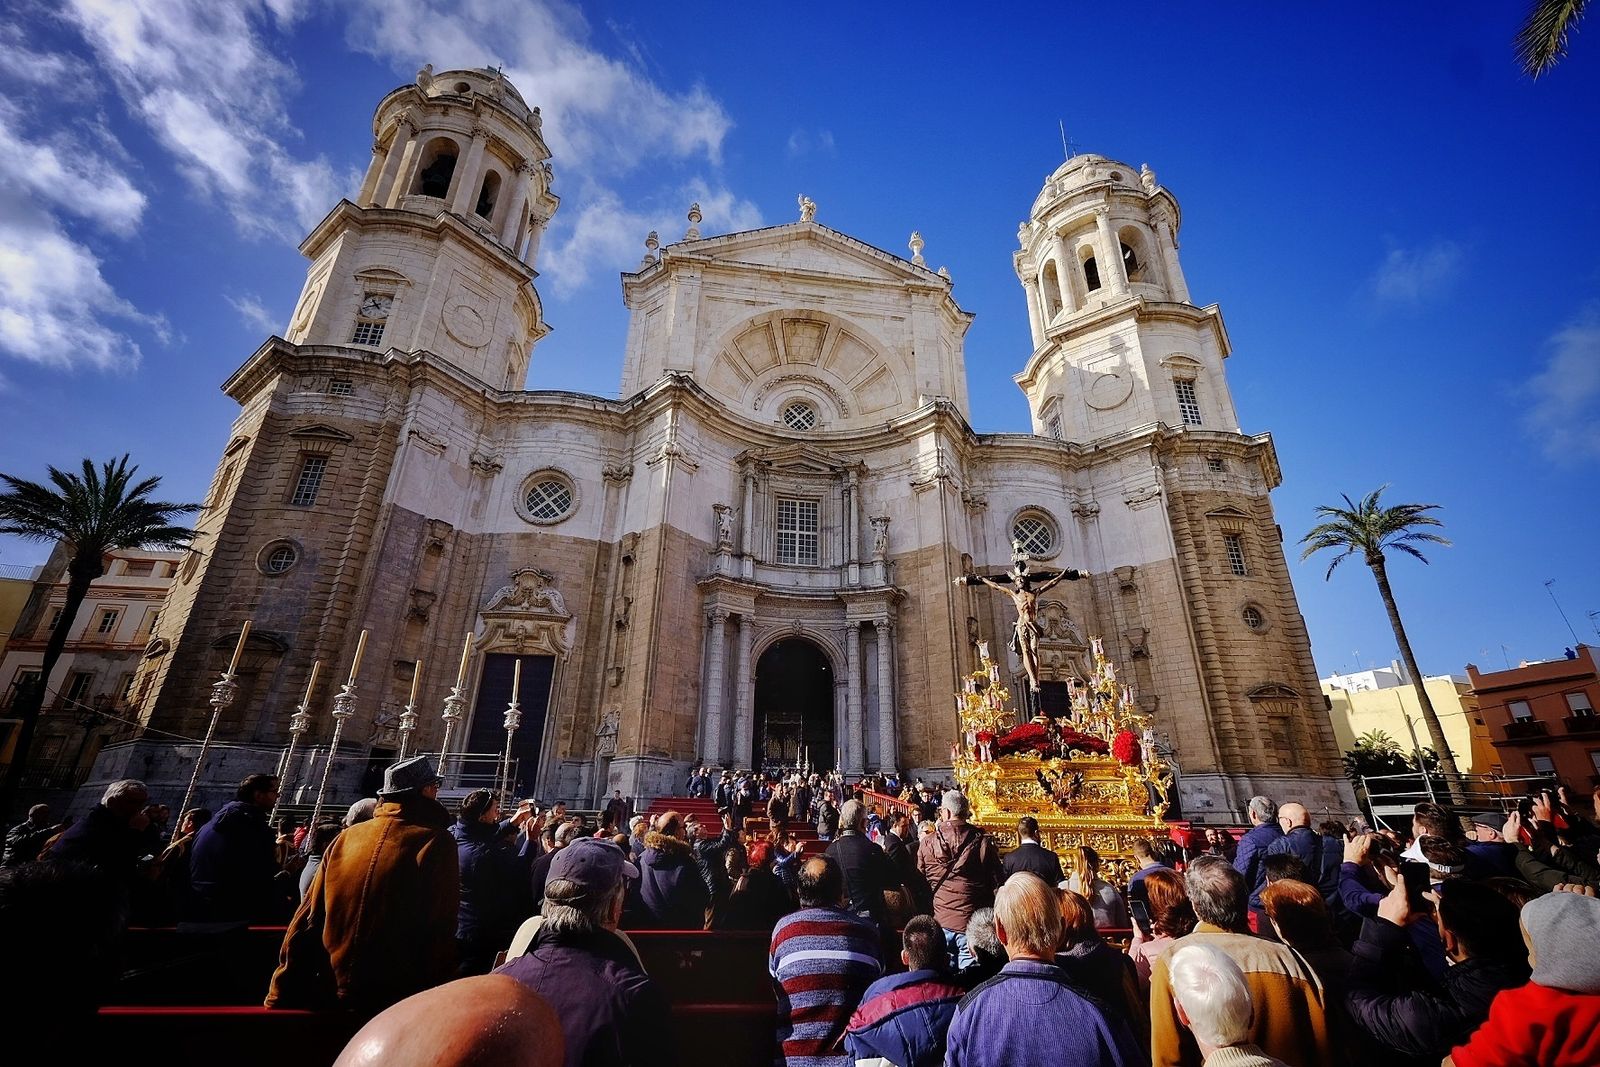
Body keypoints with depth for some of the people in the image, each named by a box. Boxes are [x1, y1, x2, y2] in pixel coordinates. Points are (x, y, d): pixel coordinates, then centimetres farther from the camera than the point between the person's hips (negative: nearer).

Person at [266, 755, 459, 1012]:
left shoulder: (347, 837, 3)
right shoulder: (436, 842, -13)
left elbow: (307, 920, 5)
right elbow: (439, 933, -15)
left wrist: (281, 996, 13)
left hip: (329, 996, 5)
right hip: (395, 1004, -5)